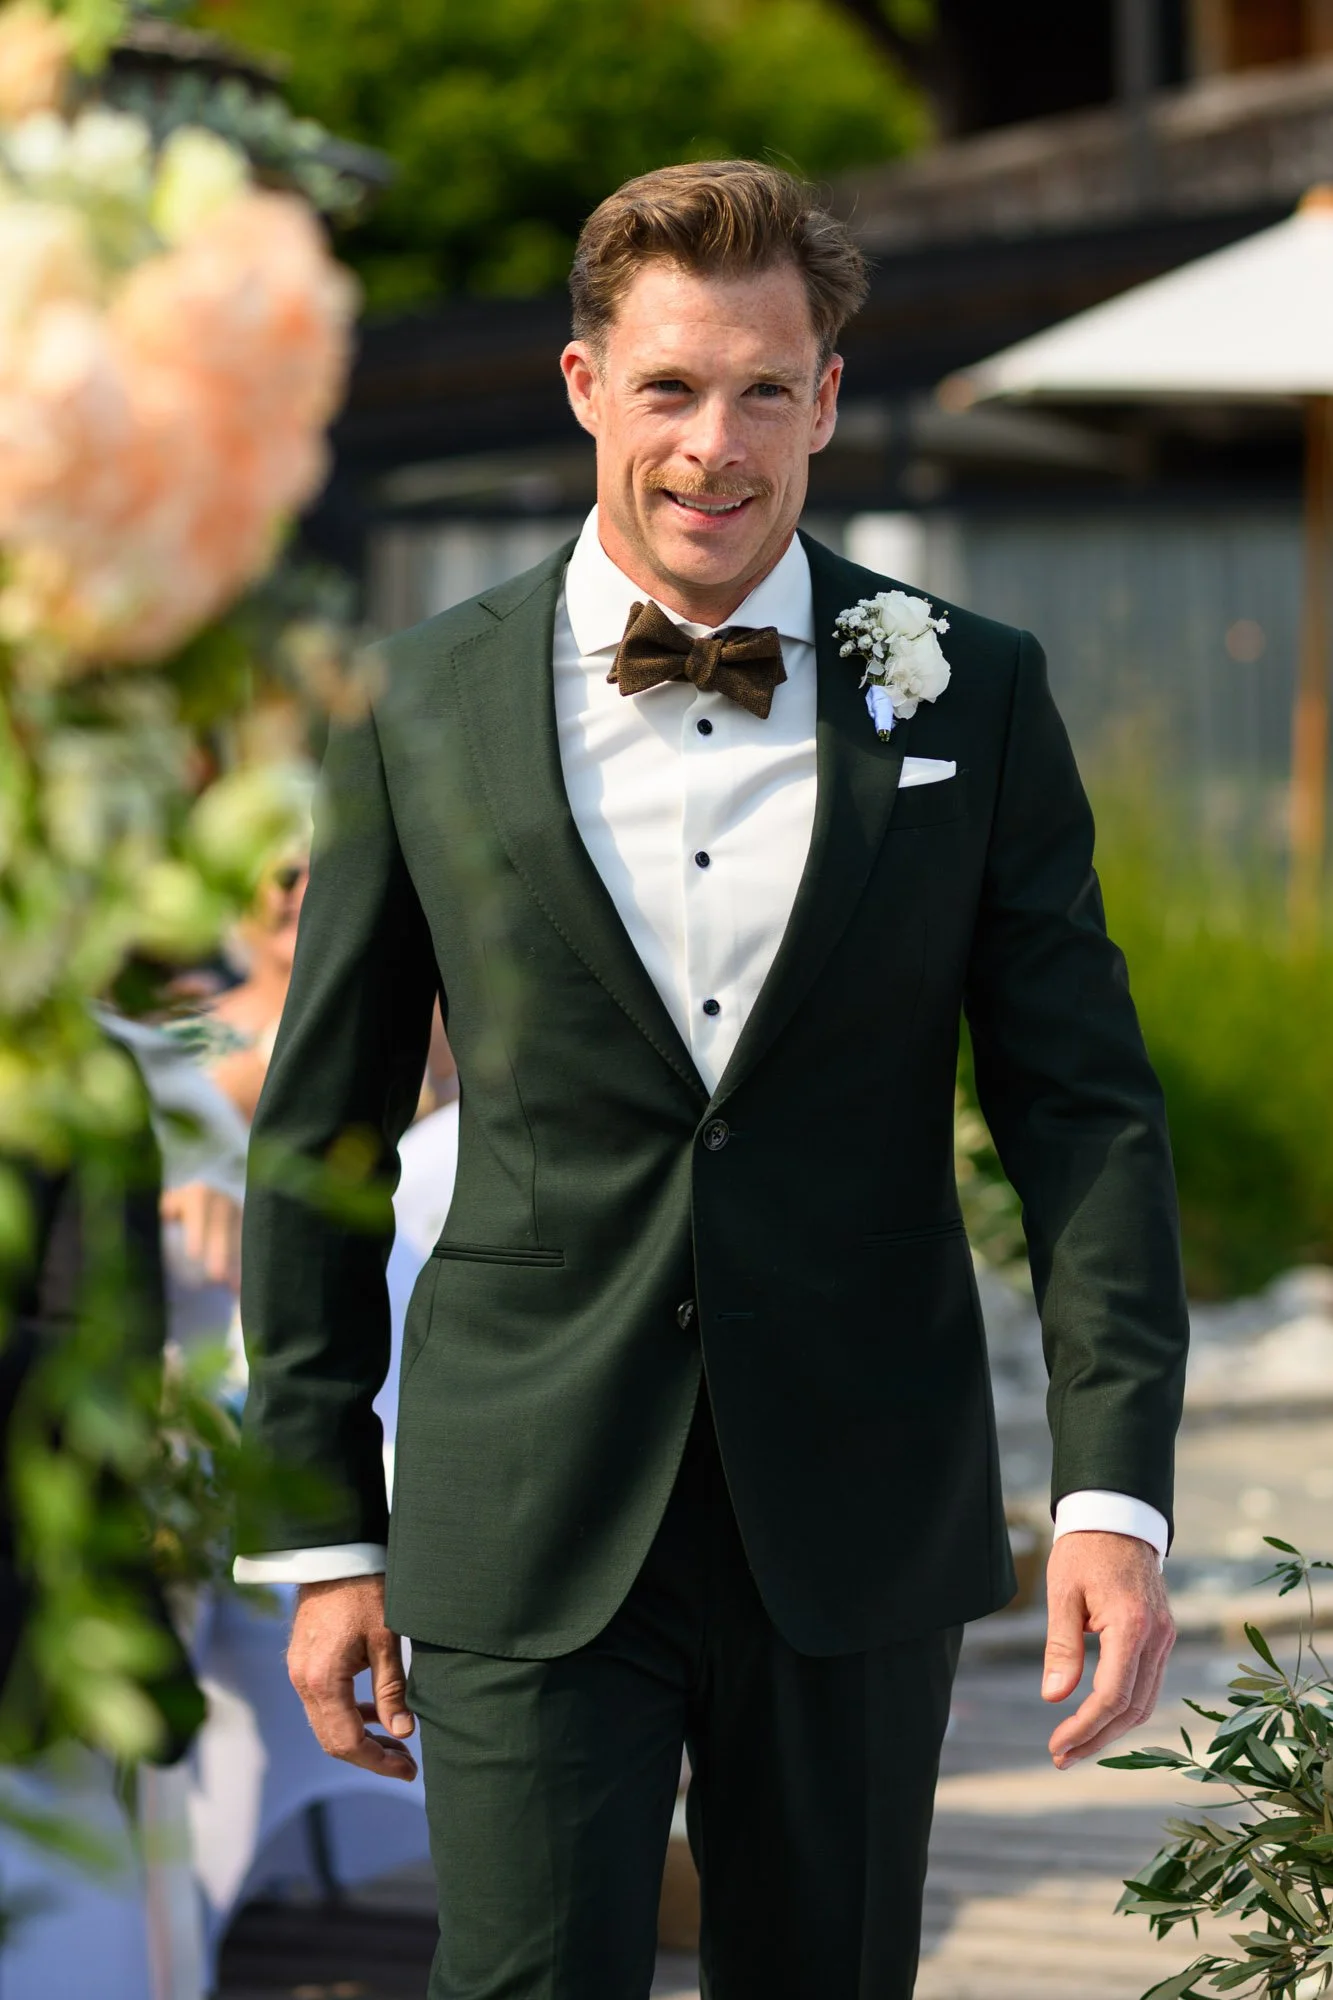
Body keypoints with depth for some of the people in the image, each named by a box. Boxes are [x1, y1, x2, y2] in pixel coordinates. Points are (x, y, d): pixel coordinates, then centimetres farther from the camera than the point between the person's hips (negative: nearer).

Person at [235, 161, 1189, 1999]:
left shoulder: (975, 703, 2)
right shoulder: (427, 709, 2)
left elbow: (1086, 1105, 1)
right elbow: (321, 1130, 6)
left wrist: (1118, 1494, -10)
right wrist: (325, 1533, 4)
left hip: (860, 1532, 1)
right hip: (528, 1537, -1)